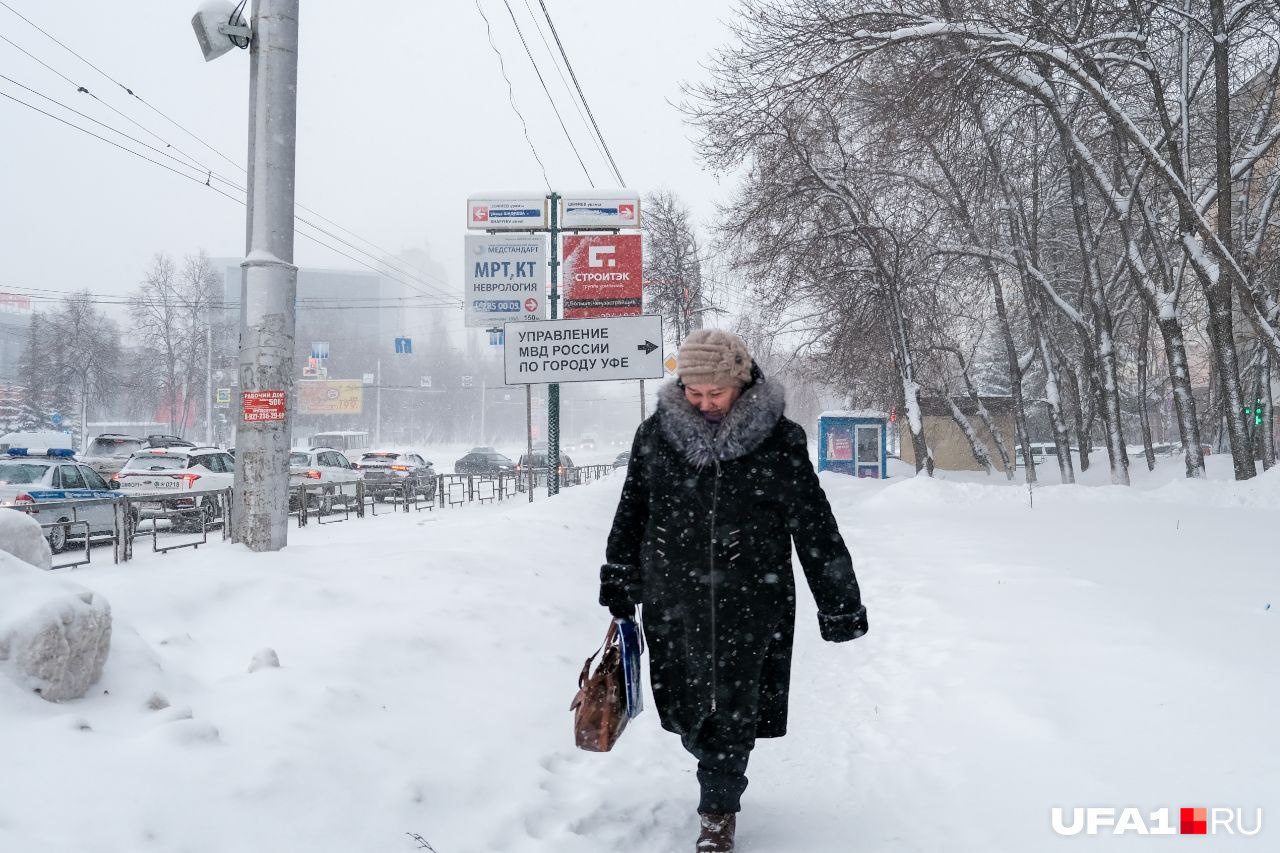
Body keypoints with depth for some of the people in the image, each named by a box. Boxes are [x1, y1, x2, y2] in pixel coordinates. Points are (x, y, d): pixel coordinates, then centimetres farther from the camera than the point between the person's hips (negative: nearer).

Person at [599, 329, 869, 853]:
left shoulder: (779, 440, -6)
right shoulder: (656, 436, -1)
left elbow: (815, 525, -2)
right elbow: (630, 516, 10)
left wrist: (839, 605, -2)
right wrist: (619, 589, 13)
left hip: (751, 604, -2)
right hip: (673, 603, 2)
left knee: (734, 710, 1)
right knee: (686, 707, 10)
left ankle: (719, 810, 21)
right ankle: (718, 770, 41)